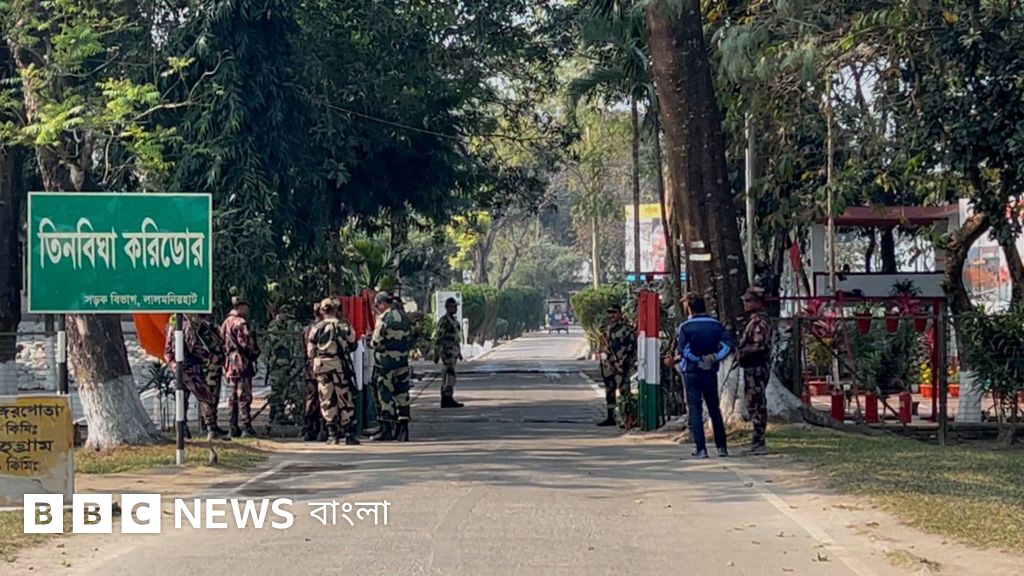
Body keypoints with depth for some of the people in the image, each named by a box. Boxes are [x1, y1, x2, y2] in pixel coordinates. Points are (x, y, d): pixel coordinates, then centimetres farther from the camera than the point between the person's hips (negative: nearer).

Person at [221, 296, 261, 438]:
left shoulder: (225, 323, 16)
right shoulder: (240, 323, -13)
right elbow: (247, 343, -17)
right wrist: (255, 352, -1)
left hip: (230, 364, 9)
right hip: (242, 363, -9)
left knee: (234, 397, 12)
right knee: (244, 397, -8)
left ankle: (234, 428, 14)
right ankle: (246, 428, -10)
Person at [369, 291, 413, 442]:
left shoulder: (384, 318, -13)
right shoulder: (404, 317, 9)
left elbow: (376, 342, -15)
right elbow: (410, 340, 14)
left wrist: (371, 343, 5)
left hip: (385, 362, -6)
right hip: (402, 361, 6)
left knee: (385, 395, 1)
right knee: (402, 394, 8)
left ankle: (387, 428, 3)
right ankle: (403, 427, 8)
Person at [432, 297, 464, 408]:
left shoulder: (454, 320, 16)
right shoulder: (444, 321, -13)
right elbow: (437, 338, -15)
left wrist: (459, 352, 24)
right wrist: (436, 354, -16)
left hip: (454, 352, 9)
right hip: (446, 352, -9)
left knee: (447, 375, 11)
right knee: (450, 374, -14)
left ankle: (445, 400, 14)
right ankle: (448, 398, -14)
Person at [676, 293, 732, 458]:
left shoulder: (685, 327, -8)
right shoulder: (716, 325, 2)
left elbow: (682, 349, -19)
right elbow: (727, 345, -9)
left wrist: (698, 359, -10)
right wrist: (713, 358, -12)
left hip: (691, 372, -3)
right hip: (710, 372, 3)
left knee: (695, 410, 1)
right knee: (714, 409, 13)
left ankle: (700, 448, -6)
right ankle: (722, 447, 13)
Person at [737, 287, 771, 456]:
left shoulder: (759, 321, -15)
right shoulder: (755, 320, 18)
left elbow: (759, 346, -24)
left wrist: (741, 352, -14)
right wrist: (741, 350, 12)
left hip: (756, 369, -11)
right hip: (753, 368, 11)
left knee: (756, 405, -9)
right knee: (754, 405, 13)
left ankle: (759, 444, -9)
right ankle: (758, 442, 18)